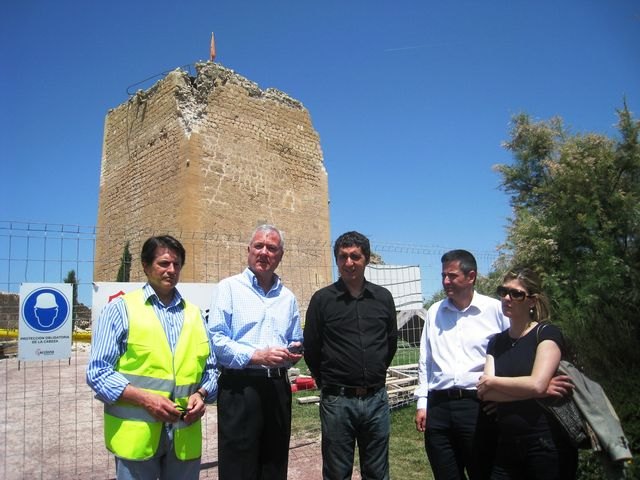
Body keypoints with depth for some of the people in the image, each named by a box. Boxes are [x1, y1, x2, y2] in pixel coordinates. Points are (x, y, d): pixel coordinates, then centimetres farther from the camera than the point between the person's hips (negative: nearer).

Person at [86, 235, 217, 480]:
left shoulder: (195, 314, 12)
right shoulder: (120, 308, 0)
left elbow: (210, 368, 14)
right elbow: (98, 372, -5)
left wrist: (201, 395, -6)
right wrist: (144, 398, -16)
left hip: (186, 435, 4)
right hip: (137, 435, -3)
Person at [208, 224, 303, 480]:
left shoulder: (287, 296, 15)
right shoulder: (229, 287, -1)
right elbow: (216, 339, -11)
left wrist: (294, 352, 0)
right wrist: (256, 356, -19)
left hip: (278, 388, 5)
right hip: (240, 388, -5)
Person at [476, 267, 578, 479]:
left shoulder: (547, 333, -7)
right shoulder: (496, 343, 8)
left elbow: (537, 385, -21)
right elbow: (485, 393, -5)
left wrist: (492, 381, -7)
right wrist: (544, 391, -15)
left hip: (547, 444, -5)